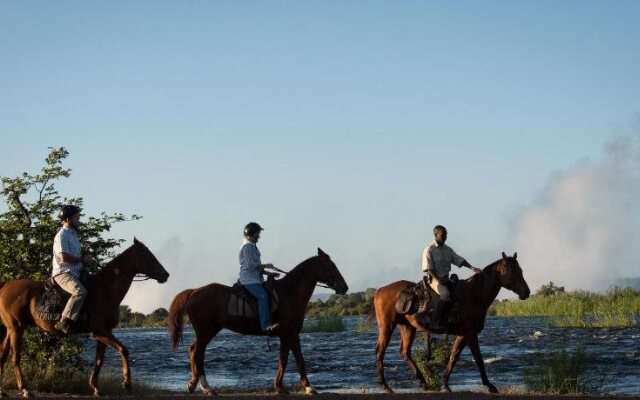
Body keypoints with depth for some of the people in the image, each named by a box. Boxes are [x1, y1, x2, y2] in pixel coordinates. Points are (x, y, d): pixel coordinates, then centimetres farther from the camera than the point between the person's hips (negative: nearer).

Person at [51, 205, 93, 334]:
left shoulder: (73, 234, 21)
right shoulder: (62, 235, -10)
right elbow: (64, 257, -20)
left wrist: (84, 257, 11)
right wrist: (82, 259, -13)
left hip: (75, 273, 10)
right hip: (63, 273, -10)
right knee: (80, 292, -33)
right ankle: (63, 323, -35)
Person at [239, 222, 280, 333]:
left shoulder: (252, 246, 21)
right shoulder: (247, 246, -10)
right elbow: (249, 265, -19)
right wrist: (264, 265, -12)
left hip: (256, 279, 11)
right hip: (249, 280, -11)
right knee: (263, 296, -26)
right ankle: (266, 325, -35)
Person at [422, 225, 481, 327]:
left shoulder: (448, 250, 15)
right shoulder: (429, 249, -6)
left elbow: (459, 260, 12)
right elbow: (428, 268, -11)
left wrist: (472, 267, -3)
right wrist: (438, 280, -19)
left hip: (445, 279, 8)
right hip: (434, 279, -8)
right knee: (446, 294, -34)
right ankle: (435, 321, -32)